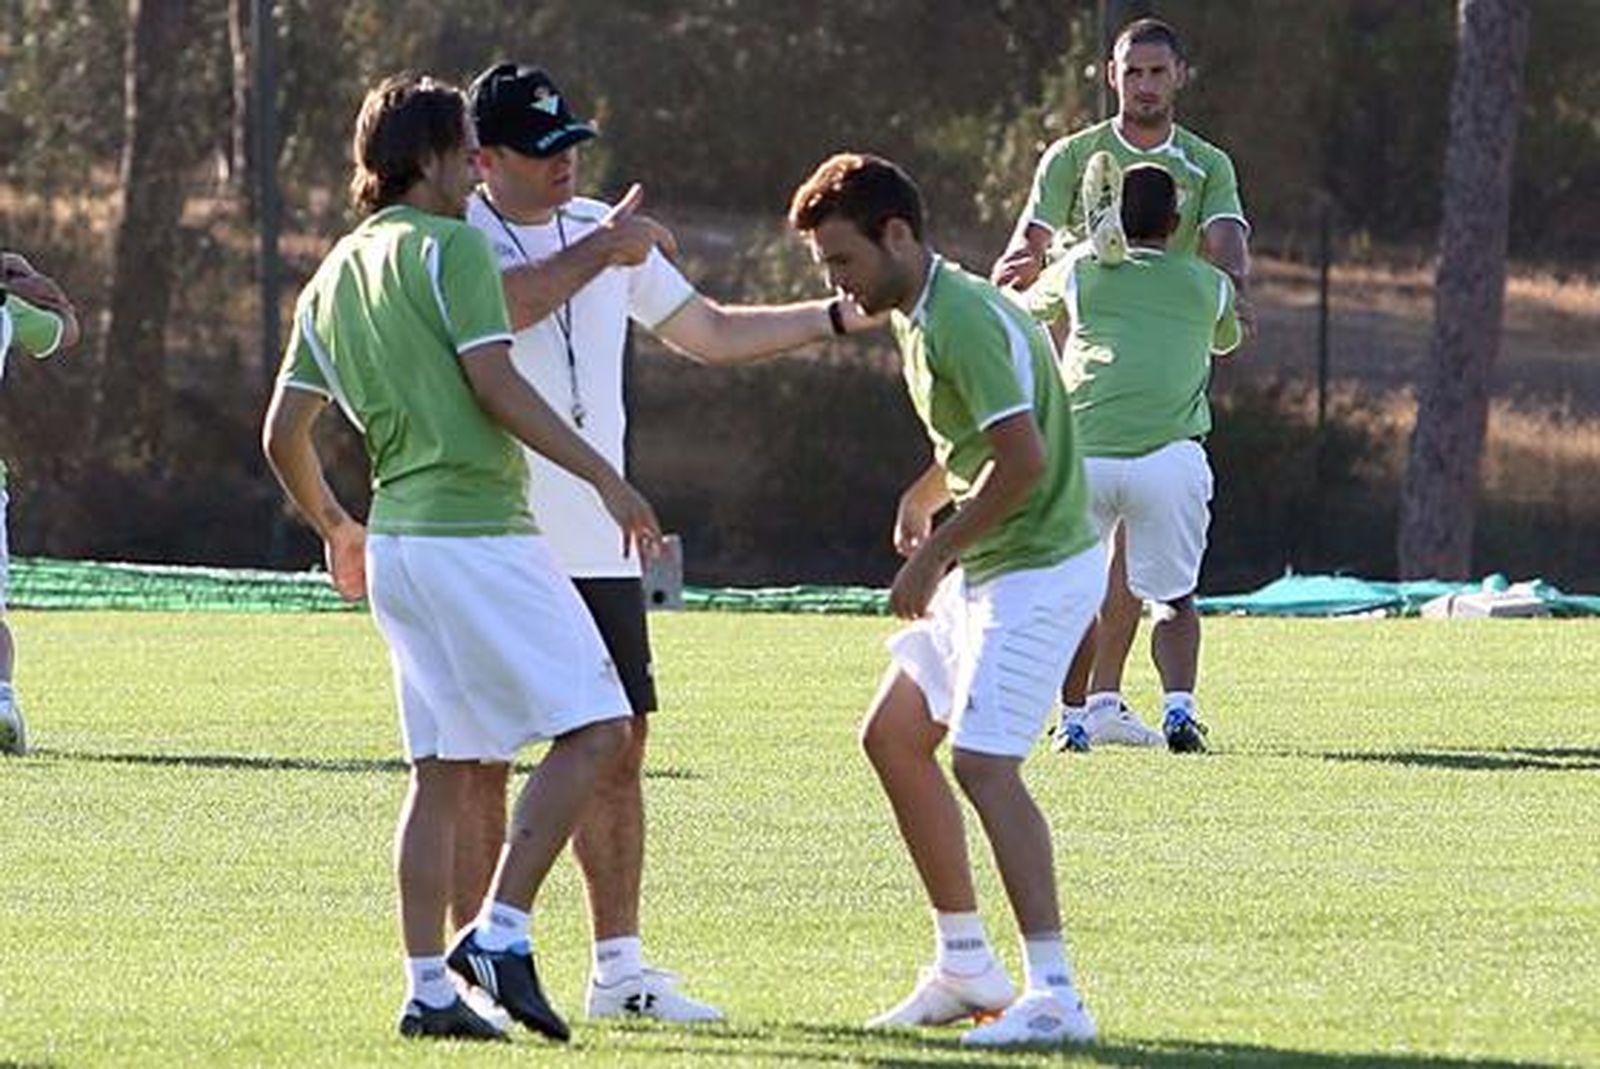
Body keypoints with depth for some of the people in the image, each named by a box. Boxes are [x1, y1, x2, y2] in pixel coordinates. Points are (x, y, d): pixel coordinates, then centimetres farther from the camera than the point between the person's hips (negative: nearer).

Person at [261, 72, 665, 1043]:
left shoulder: (333, 280, 17)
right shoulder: (448, 246, -7)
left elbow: (284, 434, 17)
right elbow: (496, 382, -16)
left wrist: (336, 527, 32)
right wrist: (604, 477, -14)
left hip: (397, 540, 9)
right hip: (477, 530, -9)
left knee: (444, 768, 11)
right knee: (595, 727, -5)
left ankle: (428, 987, 6)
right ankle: (501, 932, -13)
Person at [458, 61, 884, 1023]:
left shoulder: (606, 231, 13)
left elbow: (709, 333, 21)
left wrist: (838, 317, 15)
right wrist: (599, 253, -25)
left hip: (595, 544, 6)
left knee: (617, 747, 7)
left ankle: (620, 967, 13)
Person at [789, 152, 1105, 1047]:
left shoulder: (961, 321, -20)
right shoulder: (925, 315, 12)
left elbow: (1023, 457, -27)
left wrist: (936, 552, -20)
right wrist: (926, 495, 19)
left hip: (1037, 567, -11)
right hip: (989, 570, 11)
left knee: (982, 761, -20)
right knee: (893, 736, 15)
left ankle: (1056, 996, -24)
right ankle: (967, 967, 21)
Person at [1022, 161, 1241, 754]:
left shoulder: (1080, 272, 15)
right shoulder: (1208, 286, 17)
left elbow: (1026, 304, 38)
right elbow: (1227, 340, 41)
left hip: (1082, 456, 0)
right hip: (1170, 458, 0)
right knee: (1174, 597, 15)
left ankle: (1073, 717, 9)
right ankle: (1179, 708, -5)